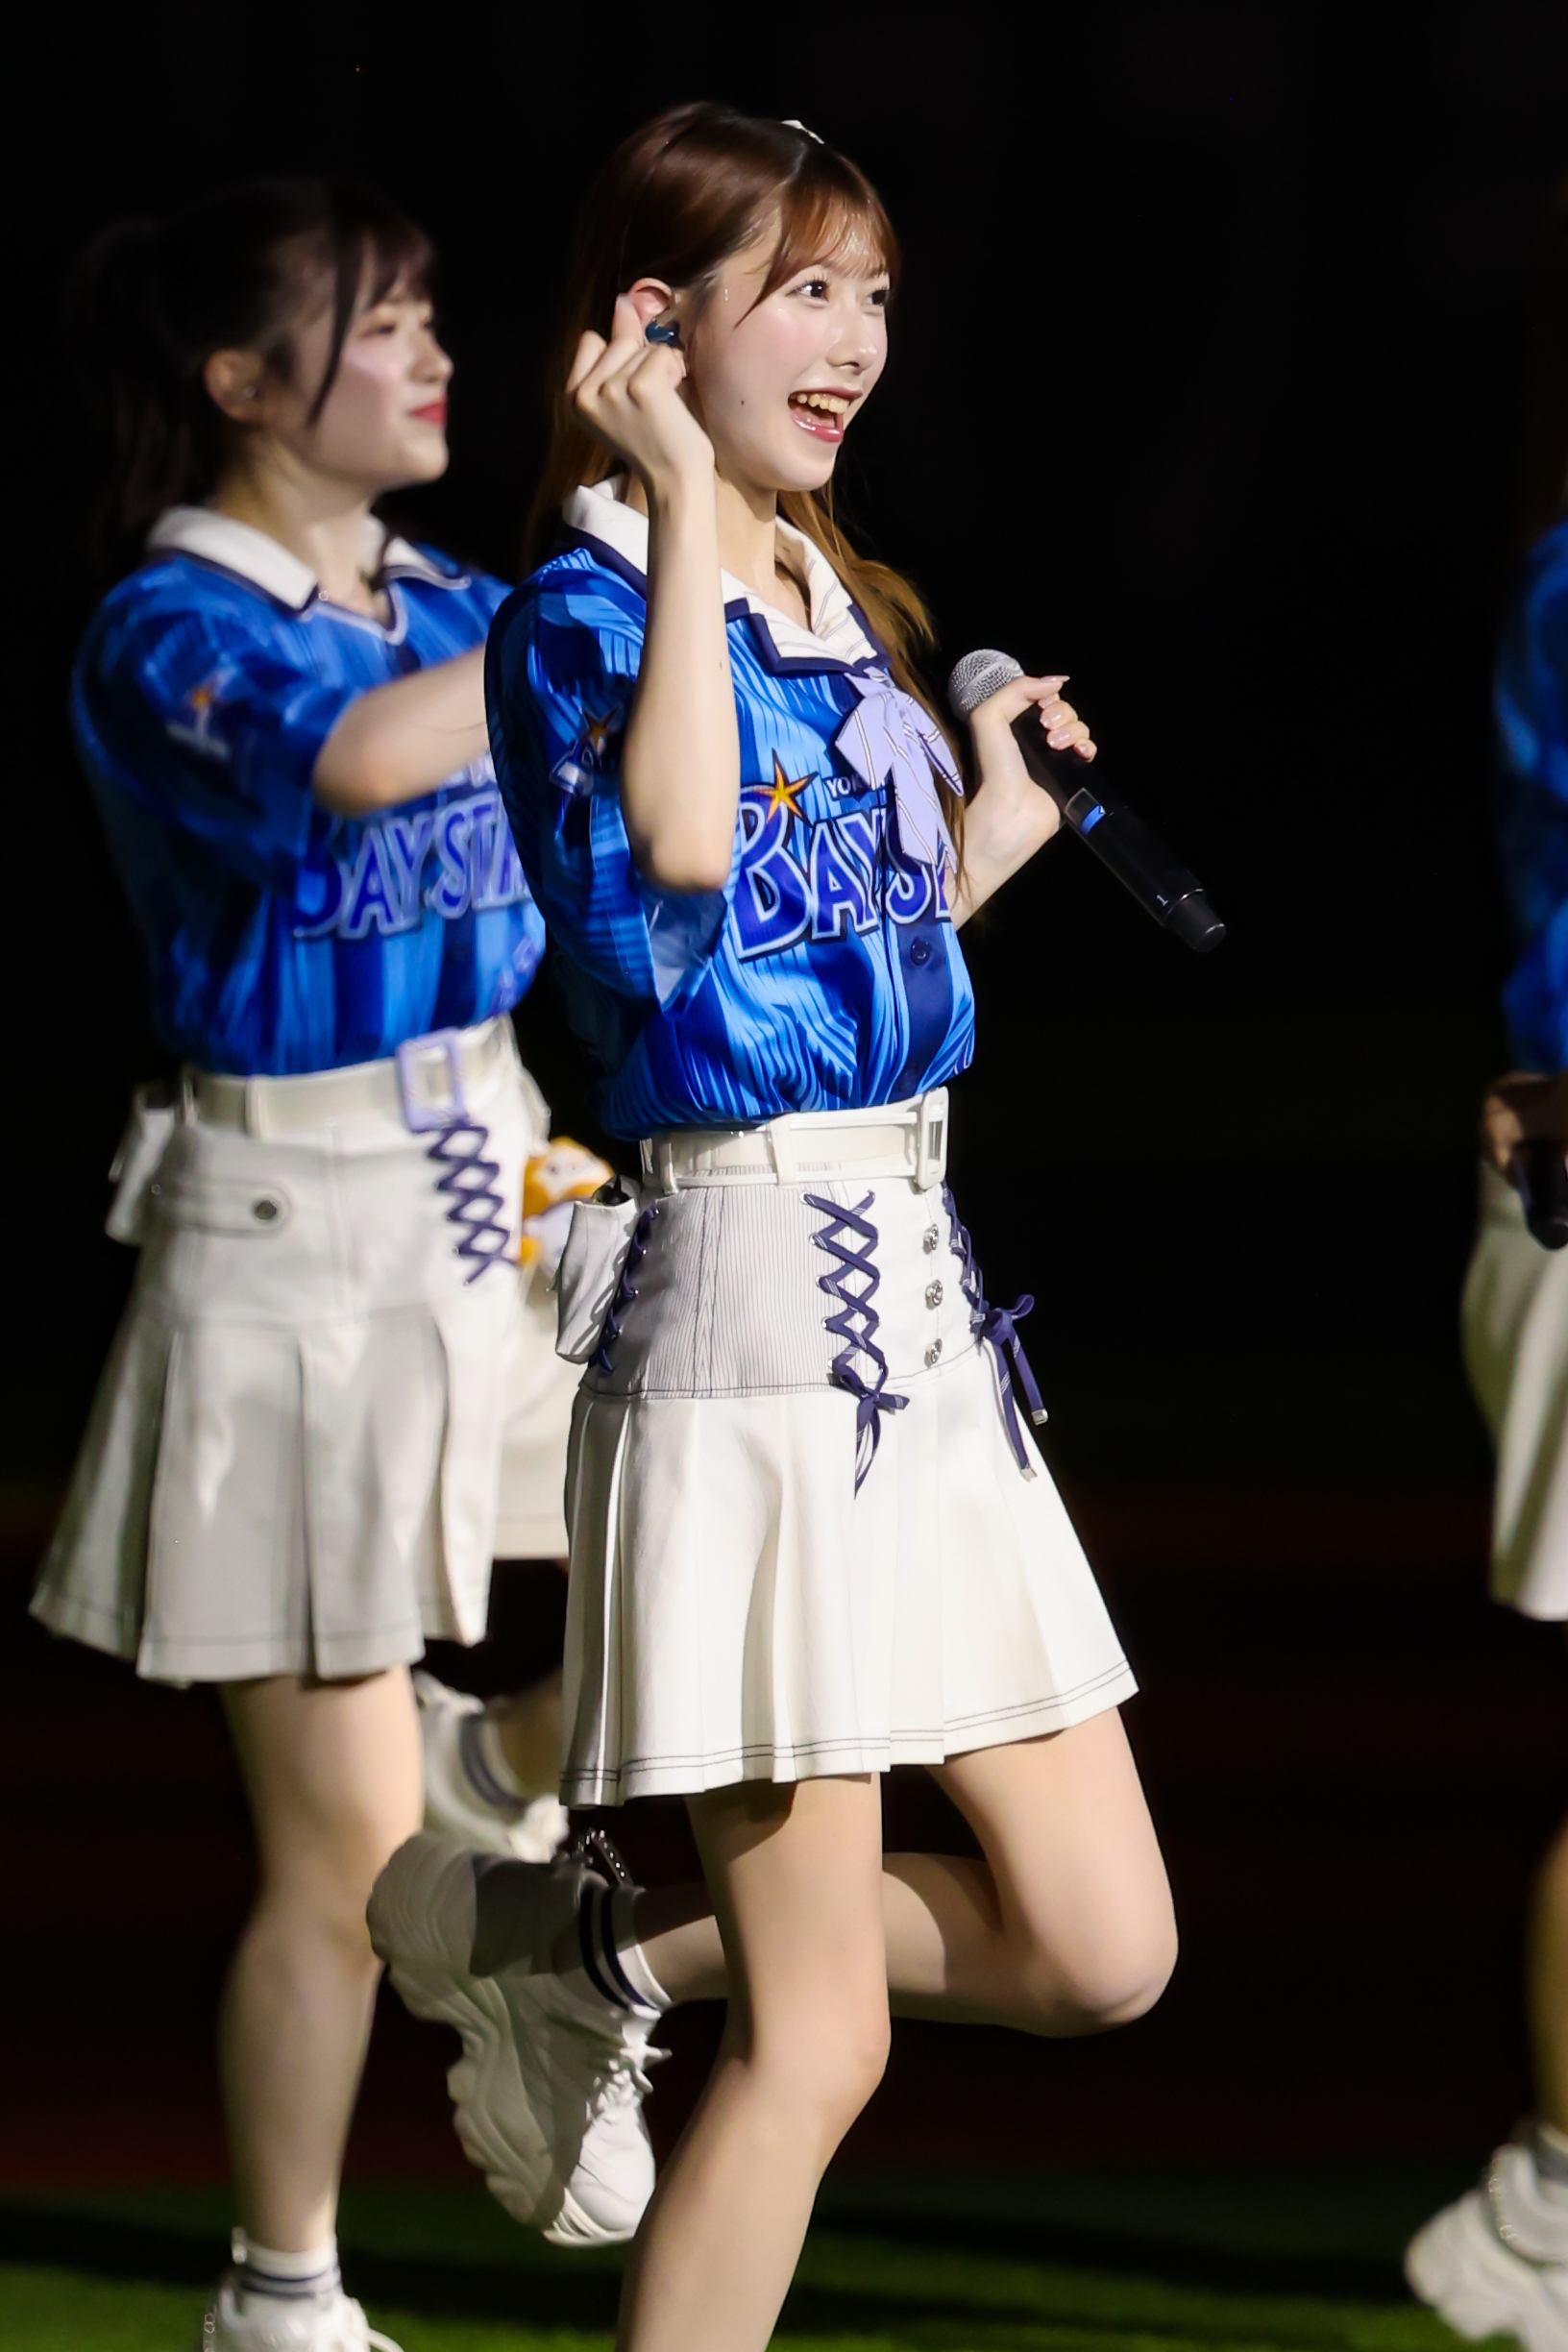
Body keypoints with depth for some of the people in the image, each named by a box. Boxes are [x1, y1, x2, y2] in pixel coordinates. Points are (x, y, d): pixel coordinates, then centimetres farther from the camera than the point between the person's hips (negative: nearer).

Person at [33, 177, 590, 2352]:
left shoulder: (449, 605, 9)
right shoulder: (167, 635, -13)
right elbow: (356, 760, -35)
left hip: (507, 1197, 6)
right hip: (298, 1248, -6)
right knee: (345, 1849, 0)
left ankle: (506, 1777, 29)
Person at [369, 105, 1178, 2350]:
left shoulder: (846, 614, 15)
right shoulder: (581, 610, -8)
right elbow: (675, 849, -31)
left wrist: (992, 833, 15)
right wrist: (683, 511, -22)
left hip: (916, 1294, 8)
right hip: (747, 1298, -8)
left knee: (1102, 1952, 8)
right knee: (818, 2035, -5)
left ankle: (577, 1950, 22)